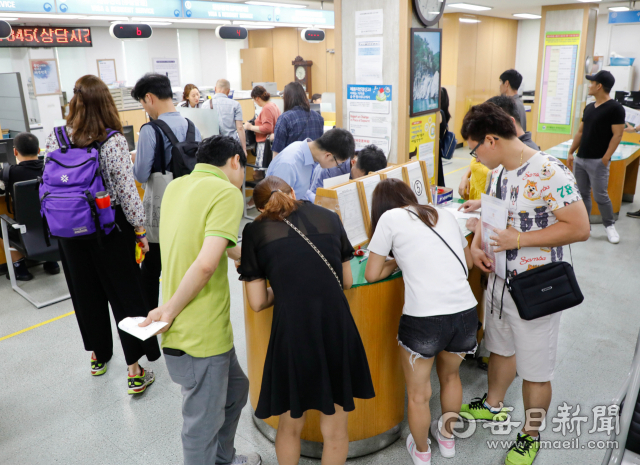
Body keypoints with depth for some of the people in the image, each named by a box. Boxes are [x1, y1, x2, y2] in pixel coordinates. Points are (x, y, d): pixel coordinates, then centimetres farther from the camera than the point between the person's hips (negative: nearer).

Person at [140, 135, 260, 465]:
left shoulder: (177, 186, 9)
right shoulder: (227, 193, -17)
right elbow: (206, 264, -27)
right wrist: (170, 310, -16)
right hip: (200, 337, -9)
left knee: (235, 389, 28)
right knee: (204, 423, 11)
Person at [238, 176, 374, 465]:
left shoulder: (255, 231, 6)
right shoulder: (328, 216, 11)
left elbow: (258, 302, 5)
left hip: (292, 332, -1)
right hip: (337, 330, 2)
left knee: (291, 425, 23)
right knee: (335, 429, 20)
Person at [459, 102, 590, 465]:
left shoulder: (549, 173, -23)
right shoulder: (499, 172, 2)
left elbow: (580, 228, -24)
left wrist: (519, 239, -26)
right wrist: (477, 244, -3)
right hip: (500, 280, 8)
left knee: (535, 370, 9)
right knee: (501, 348, 26)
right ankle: (493, 405, 48)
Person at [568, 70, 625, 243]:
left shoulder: (615, 108, -8)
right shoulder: (589, 107, 13)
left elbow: (617, 135, -12)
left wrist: (605, 159, -16)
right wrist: (571, 153, 12)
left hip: (597, 161, -7)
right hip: (580, 159, 7)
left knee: (600, 196, -3)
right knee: (582, 194, 10)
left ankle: (610, 226, 15)